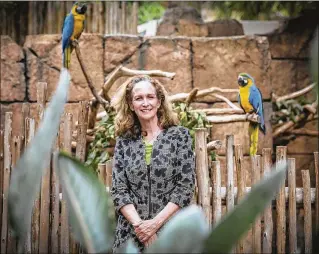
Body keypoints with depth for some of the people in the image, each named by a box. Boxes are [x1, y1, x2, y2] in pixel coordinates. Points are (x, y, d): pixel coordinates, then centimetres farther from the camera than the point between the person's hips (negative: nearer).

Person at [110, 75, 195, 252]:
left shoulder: (180, 135, -1)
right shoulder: (124, 141, 5)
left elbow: (185, 187, -6)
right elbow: (119, 190, 1)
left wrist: (155, 223, -14)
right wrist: (138, 223, -14)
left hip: (171, 231, -2)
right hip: (130, 234, 2)